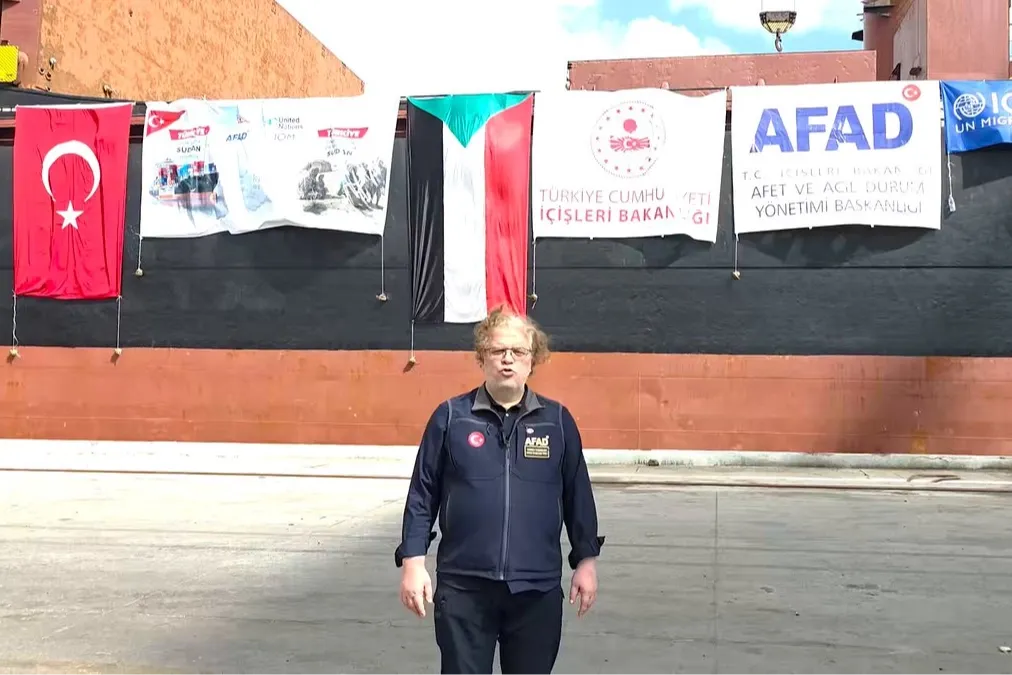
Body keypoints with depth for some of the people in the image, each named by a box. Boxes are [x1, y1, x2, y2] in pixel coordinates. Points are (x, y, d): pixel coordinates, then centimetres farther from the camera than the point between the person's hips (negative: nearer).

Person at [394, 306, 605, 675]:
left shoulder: (558, 420, 3)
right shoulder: (450, 416, -1)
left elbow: (577, 495, 8)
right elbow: (422, 495, 2)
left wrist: (586, 559, 7)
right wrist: (412, 560, -3)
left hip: (538, 588, 1)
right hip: (463, 587, -1)